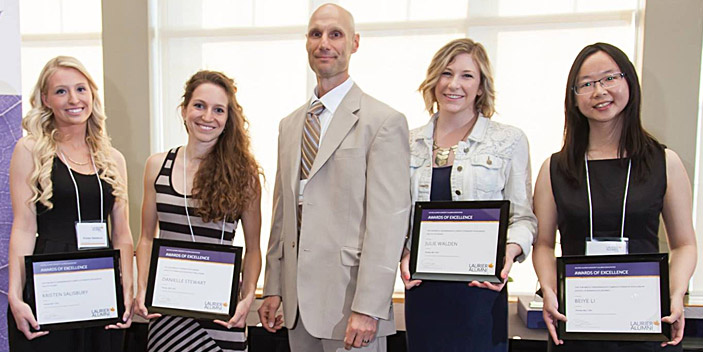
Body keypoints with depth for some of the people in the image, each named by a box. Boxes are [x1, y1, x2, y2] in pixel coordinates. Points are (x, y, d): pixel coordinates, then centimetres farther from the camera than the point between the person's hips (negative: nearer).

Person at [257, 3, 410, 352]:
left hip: (348, 300, -6)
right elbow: (282, 214, 14)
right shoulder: (289, 125, 12)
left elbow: (388, 222, -14)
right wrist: (273, 289, 11)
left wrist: (367, 309, -17)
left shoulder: (384, 121, -9)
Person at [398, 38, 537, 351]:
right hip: (421, 287, 3)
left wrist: (510, 251, -18)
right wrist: (403, 255, -5)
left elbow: (523, 217, 1)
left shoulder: (510, 141, 1)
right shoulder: (411, 142, 9)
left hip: (480, 289, -2)